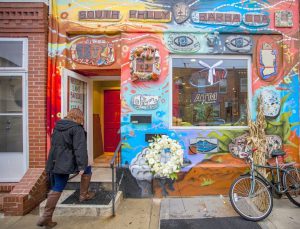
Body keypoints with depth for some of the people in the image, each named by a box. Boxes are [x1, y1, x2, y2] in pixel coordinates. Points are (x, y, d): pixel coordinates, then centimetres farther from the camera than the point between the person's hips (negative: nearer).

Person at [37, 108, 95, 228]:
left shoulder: (57, 126, 13)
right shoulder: (77, 128, -12)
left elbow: (53, 144, 22)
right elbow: (80, 149, -19)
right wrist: (82, 166, -17)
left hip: (54, 163, 7)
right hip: (67, 163, -7)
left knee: (56, 189, 15)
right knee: (87, 170, 18)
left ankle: (46, 217, 19)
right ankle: (84, 195, 27)